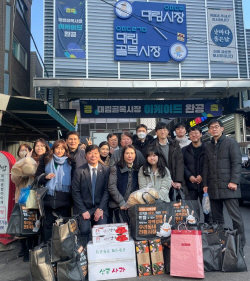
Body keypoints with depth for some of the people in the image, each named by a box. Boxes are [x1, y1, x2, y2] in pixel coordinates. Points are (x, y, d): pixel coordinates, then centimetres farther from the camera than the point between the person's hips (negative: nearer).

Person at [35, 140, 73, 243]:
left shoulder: (69, 162, 6)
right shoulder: (46, 160, 8)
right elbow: (37, 177, 10)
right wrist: (45, 177, -10)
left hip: (64, 199, -1)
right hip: (49, 198, 1)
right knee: (48, 224, 7)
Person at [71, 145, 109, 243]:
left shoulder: (106, 170, 3)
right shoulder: (79, 171, -1)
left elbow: (107, 191, 1)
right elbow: (75, 192, -2)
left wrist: (100, 209, -6)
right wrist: (83, 211, -8)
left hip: (100, 208, 1)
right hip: (84, 208, -1)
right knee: (84, 231, -16)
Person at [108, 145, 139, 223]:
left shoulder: (137, 169, 13)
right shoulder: (115, 168, -2)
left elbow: (138, 187, 12)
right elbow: (112, 187, -8)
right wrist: (122, 203, -11)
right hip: (118, 206, -4)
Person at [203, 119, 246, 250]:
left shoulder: (231, 142, 1)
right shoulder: (208, 147, 18)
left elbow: (236, 163, -6)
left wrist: (234, 181, -14)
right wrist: (205, 184, 11)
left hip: (228, 186, -5)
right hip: (213, 188, 5)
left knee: (235, 216, -2)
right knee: (216, 217, 9)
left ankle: (240, 243, 9)